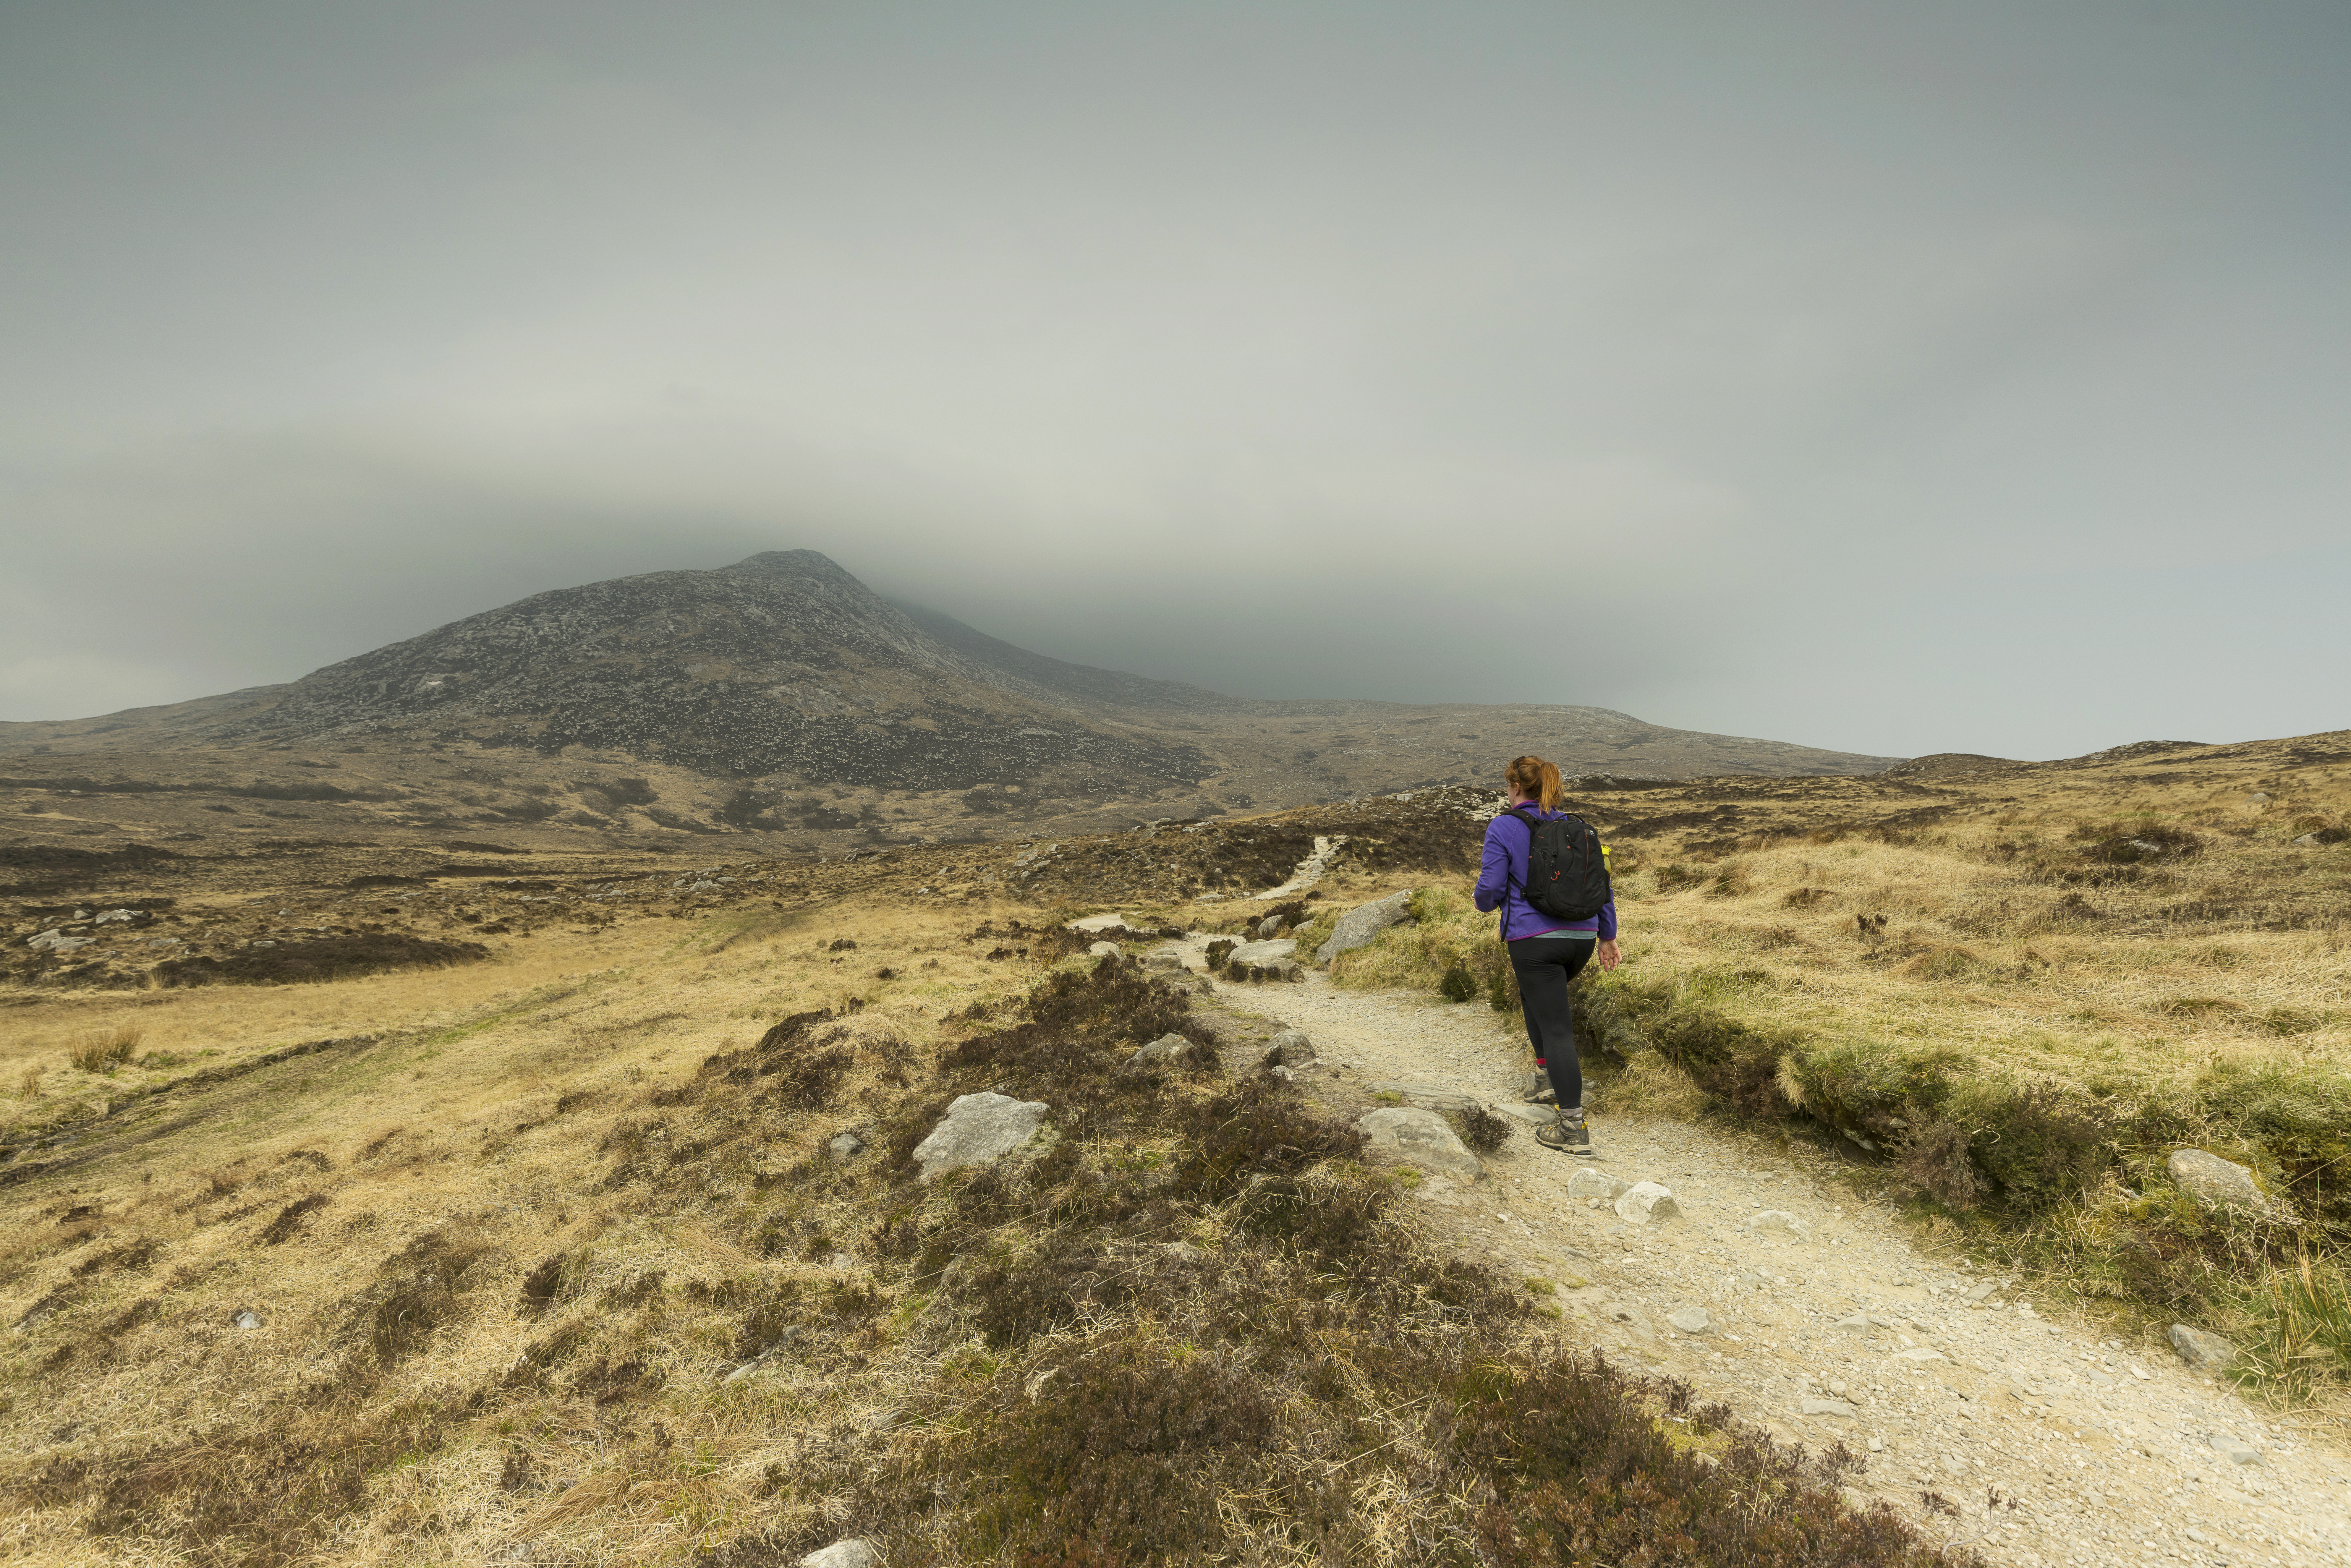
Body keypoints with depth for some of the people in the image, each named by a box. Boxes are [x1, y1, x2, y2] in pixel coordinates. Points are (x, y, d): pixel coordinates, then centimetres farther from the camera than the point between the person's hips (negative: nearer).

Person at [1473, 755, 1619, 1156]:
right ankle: (1550, 1080, 32)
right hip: (1581, 937, 7)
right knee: (1533, 996, 30)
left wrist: (1485, 901, 13)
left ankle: (1574, 1128, -3)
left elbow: (1490, 889, -11)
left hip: (1533, 939, -7)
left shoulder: (1503, 828, -8)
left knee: (1556, 1029, -4)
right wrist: (1608, 936, 17)